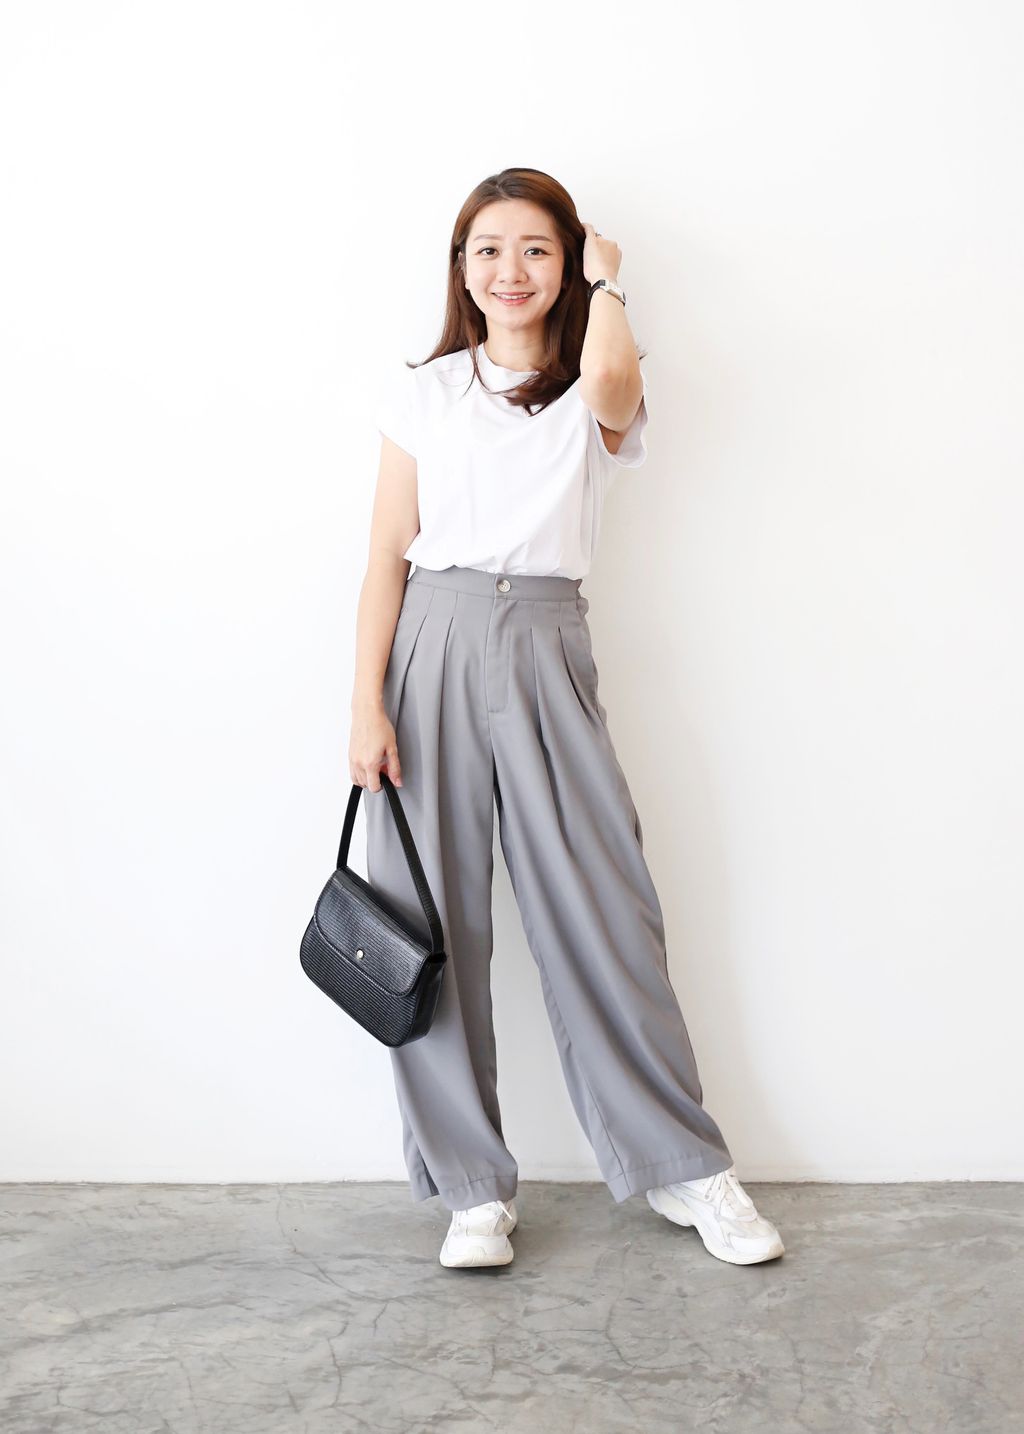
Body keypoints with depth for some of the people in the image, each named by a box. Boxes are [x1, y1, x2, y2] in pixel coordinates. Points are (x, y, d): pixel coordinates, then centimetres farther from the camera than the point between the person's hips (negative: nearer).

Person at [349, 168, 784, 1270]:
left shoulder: (596, 396, 7)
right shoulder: (422, 394, 10)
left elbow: (610, 377, -20)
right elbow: (388, 557, 5)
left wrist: (606, 276, 1)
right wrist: (367, 706, -4)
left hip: (543, 653, -1)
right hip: (432, 649, 1)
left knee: (600, 910, 0)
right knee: (433, 920, 0)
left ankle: (682, 1164, 16)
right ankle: (473, 1186, 13)